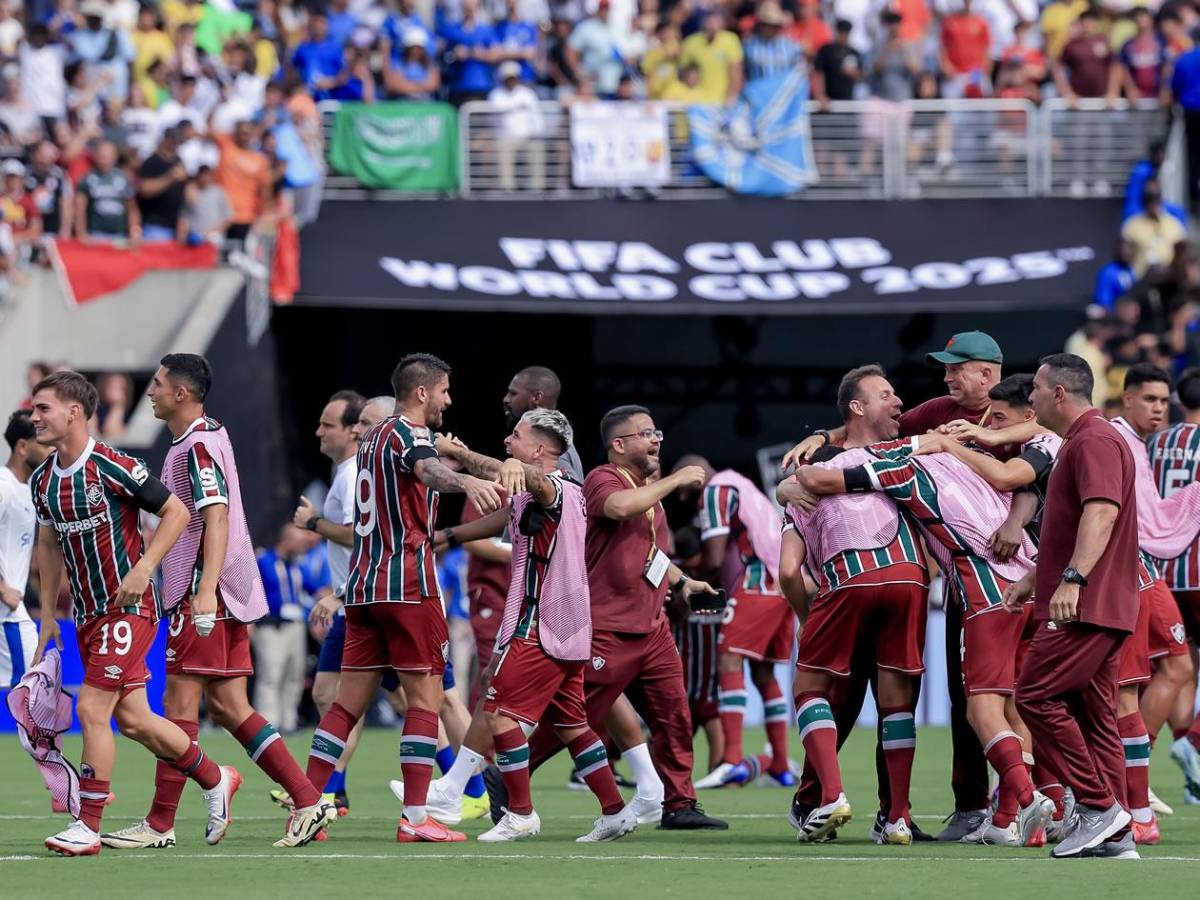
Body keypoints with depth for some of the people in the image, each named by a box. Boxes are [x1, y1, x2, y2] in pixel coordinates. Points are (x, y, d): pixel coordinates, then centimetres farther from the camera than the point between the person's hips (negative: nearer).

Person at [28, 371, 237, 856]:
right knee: (132, 718, 10)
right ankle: (216, 779, 30)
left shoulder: (113, 467, -16)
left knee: (92, 709, -13)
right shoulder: (42, 480, 6)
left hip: (128, 607, -8)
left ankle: (87, 826, -8)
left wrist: (142, 570, -20)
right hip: (87, 613, 8)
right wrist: (48, 616, 15)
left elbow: (176, 512, -11)